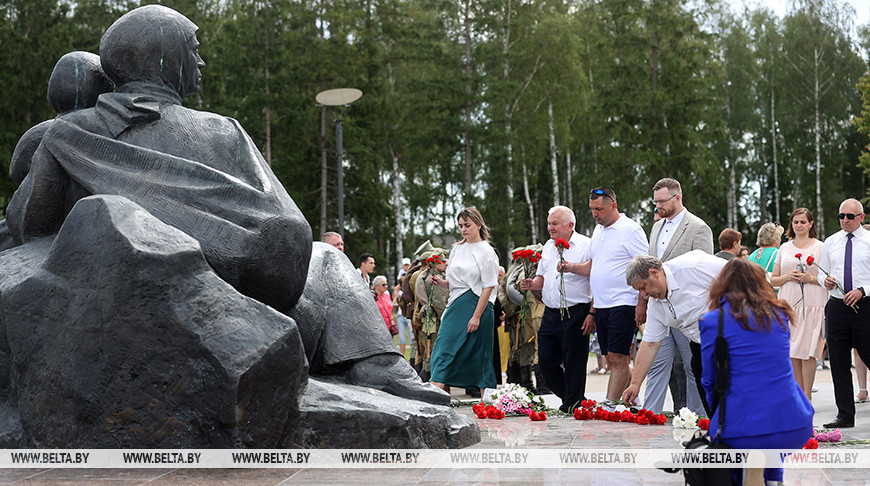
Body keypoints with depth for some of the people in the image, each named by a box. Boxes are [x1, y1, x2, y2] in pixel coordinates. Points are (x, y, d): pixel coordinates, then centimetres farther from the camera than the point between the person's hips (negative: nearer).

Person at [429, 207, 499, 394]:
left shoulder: (486, 252, -4)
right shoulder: (457, 249, 15)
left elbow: (488, 287, -10)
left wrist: (476, 317, -16)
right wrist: (442, 282, -4)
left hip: (477, 306, -6)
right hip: (456, 307, 6)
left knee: (478, 356, -2)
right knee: (444, 350, -3)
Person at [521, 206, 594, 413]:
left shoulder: (586, 246, -8)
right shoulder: (548, 246, 15)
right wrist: (532, 284, 1)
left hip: (575, 315, -7)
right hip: (550, 314, 7)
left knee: (573, 364, -1)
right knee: (546, 361, 7)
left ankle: (573, 405, 14)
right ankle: (570, 398, 24)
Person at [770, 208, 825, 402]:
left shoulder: (820, 247, 5)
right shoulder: (784, 248, 15)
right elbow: (773, 280, 15)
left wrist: (811, 279, -13)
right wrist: (788, 277, -4)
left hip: (811, 305, -3)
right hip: (788, 305, 3)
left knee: (807, 351, -8)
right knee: (792, 353, 2)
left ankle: (807, 397, -2)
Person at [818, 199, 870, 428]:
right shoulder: (830, 242, 12)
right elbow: (821, 271, 18)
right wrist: (825, 279, -4)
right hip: (837, 306, 4)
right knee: (838, 364, 4)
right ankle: (845, 415, 10)